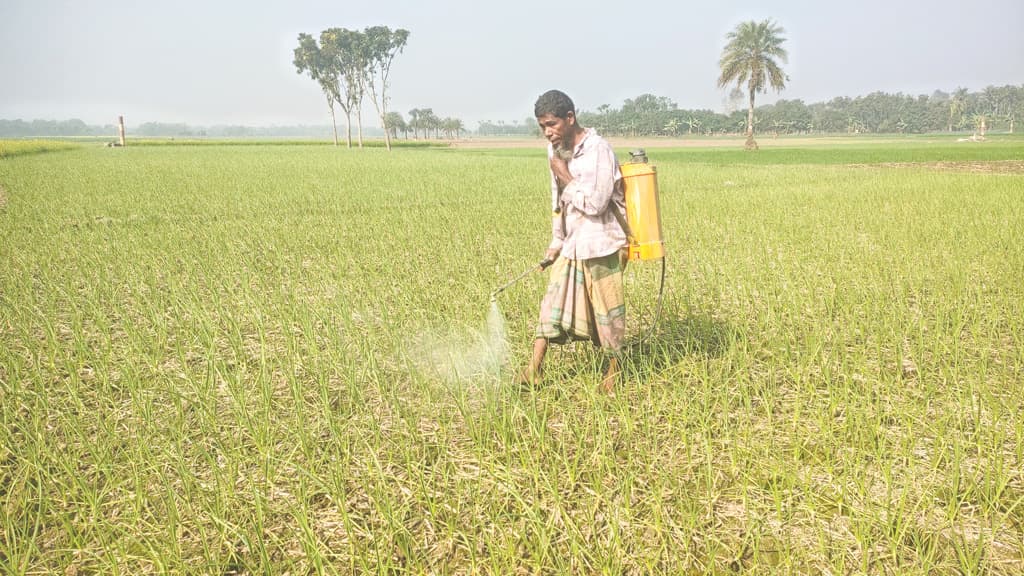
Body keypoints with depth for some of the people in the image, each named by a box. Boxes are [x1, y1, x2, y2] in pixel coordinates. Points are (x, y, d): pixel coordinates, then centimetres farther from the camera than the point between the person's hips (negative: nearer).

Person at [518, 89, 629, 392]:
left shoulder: (598, 150, -17)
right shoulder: (556, 150, 7)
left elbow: (593, 204, -23)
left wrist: (563, 175, -15)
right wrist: (556, 241, 19)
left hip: (600, 245, -7)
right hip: (570, 245, 7)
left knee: (606, 306, 5)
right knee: (552, 302, 5)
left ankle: (614, 367, 24)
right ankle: (534, 368, 9)